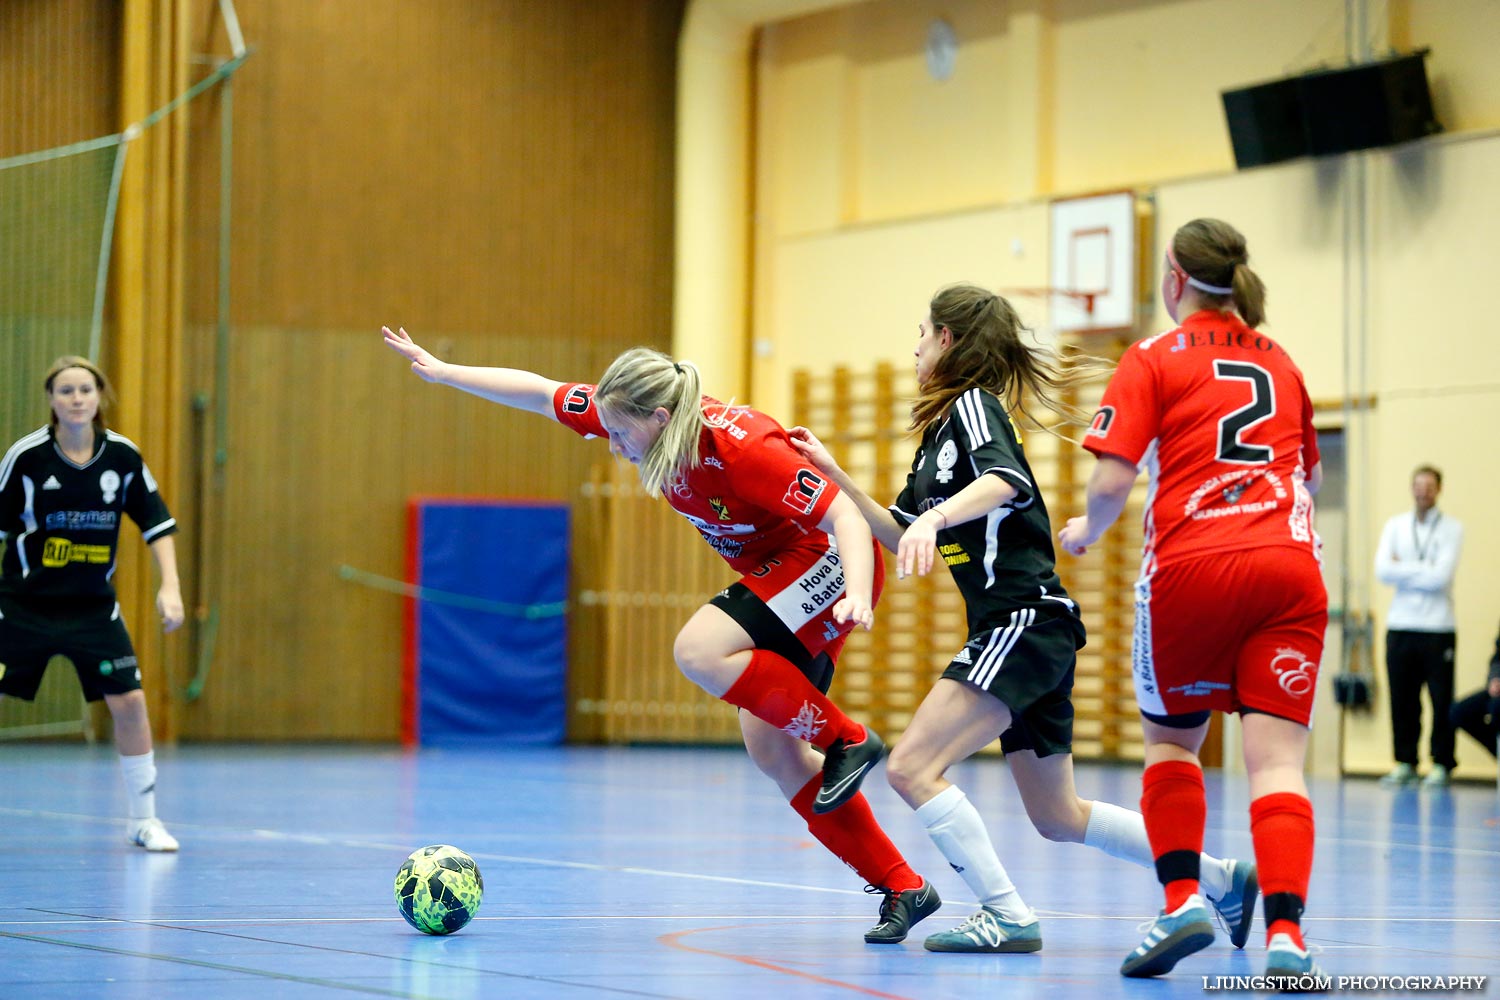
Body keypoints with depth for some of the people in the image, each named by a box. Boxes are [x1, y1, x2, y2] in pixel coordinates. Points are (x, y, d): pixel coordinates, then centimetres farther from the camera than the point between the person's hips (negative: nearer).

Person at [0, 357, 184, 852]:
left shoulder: (122, 456, -5)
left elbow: (158, 523, 3)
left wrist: (170, 587, -6)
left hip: (93, 606, 2)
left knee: (129, 701, -5)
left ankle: (144, 819, 10)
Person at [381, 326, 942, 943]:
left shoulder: (741, 448, -30)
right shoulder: (644, 421, -8)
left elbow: (845, 517, -31)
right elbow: (537, 393, 3)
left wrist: (856, 595, -47)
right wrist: (441, 372, 5)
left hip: (827, 564, -9)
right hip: (775, 574, 9)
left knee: (698, 651, -27)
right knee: (769, 749, -1)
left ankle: (846, 739, -13)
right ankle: (901, 888, 3)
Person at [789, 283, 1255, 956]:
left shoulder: (971, 404, -8)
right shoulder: (938, 432, 20)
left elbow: (1005, 480, -29)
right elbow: (901, 535, 26)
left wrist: (934, 519, -44)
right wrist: (836, 477, 18)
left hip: (1026, 619, -10)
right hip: (1014, 630, 10)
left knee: (912, 768, -19)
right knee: (1057, 819, 14)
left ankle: (1007, 918, -16)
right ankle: (1223, 879, 24)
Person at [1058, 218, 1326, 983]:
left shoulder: (1154, 361, 5)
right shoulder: (1280, 361, 20)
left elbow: (1111, 481, -5)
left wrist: (1086, 532, 15)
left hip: (1191, 567, -2)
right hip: (1289, 565, 3)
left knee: (1170, 738, 19)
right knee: (1276, 760, -5)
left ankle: (1182, 898, 4)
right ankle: (1285, 930, -22)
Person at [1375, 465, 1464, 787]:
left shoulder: (1451, 528, 2)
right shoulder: (1395, 526, 10)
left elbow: (1441, 576, -11)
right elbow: (1382, 570, -3)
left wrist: (1403, 569, -6)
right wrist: (1423, 570, -8)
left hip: (1437, 628, -3)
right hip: (1400, 625, 3)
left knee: (1442, 700, -2)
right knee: (1402, 698, 3)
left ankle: (1442, 764, 6)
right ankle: (1405, 762, 12)